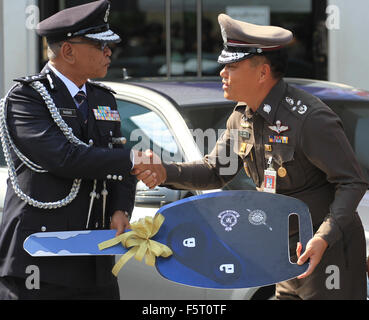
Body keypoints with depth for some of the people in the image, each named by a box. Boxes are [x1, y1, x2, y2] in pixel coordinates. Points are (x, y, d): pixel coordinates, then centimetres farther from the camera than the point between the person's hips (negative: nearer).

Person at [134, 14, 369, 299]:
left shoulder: (310, 118, -23)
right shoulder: (242, 117, 3)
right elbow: (215, 172, 13)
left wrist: (324, 238, -29)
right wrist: (166, 173, -3)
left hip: (329, 247, -8)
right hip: (287, 254, 8)